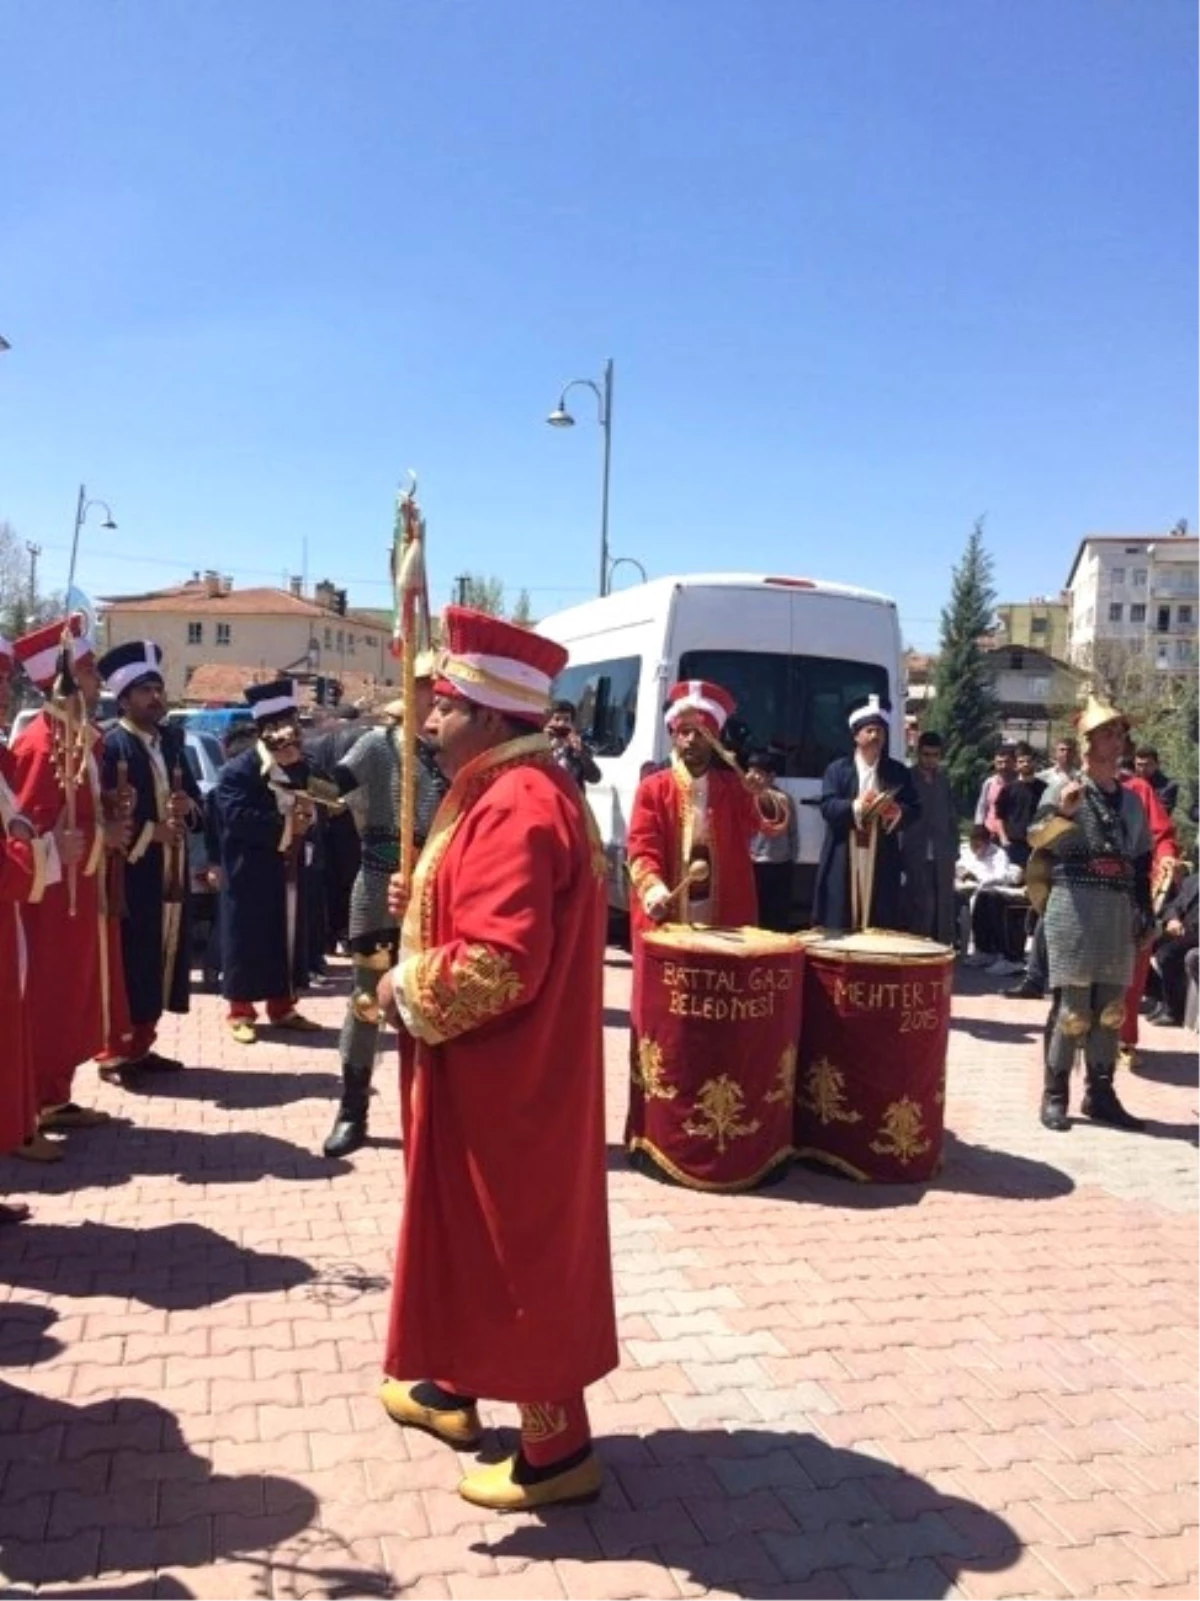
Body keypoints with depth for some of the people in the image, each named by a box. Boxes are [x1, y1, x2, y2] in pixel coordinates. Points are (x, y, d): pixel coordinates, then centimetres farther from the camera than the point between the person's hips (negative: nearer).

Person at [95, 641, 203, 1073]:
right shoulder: (111, 746, -11)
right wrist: (149, 831, -18)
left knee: (159, 961, 12)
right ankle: (118, 1050, 10)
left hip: (169, 875, 7)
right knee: (129, 964, -3)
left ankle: (141, 1046, 23)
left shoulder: (171, 741, 13)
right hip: (130, 876, -7)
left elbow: (196, 803, 16)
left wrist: (188, 807, -5)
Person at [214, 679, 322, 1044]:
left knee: (287, 939, 12)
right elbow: (239, 819, -23)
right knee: (247, 942, 2)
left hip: (289, 871, 6)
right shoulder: (237, 771, -12)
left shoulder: (301, 767, 8)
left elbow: (311, 807, 10)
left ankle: (282, 1008, 25)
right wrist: (286, 825, -20)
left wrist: (306, 814, -13)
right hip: (251, 873, -6)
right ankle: (241, 1012, 15)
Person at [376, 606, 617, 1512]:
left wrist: (406, 989, -15)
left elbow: (499, 963, -32)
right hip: (501, 1069, 11)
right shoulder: (521, 789, 10)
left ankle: (559, 1448, 20)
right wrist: (421, 903, 4)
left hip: (503, 1077, -11)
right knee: (481, 1236, 23)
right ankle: (455, 1389, 42)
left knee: (516, 1250, 3)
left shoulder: (514, 806, -24)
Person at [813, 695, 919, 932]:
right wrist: (856, 806, -23)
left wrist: (898, 811, -15)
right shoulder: (837, 769, 6)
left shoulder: (898, 772, 12)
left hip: (881, 863, 2)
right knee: (838, 927, -1)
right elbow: (827, 807, -6)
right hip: (843, 863, -1)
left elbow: (914, 809, 7)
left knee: (881, 929, 1)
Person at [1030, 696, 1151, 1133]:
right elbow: (1037, 841, -12)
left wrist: (1144, 912, 12)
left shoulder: (1132, 799, 15)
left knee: (1111, 1007, 8)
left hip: (1120, 910, 6)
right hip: (1075, 906, -5)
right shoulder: (1063, 789, -1)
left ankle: (1100, 1093, 18)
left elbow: (1142, 862, 18)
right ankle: (1055, 1094, 4)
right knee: (1073, 1005, -6)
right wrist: (1062, 812, -28)